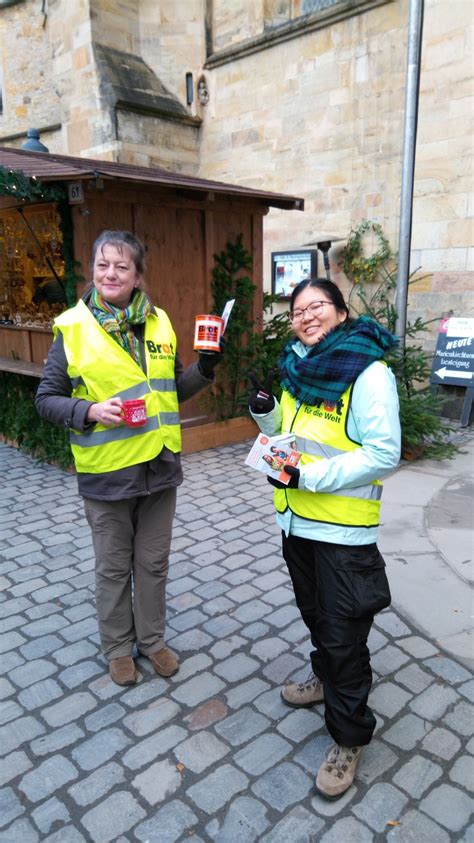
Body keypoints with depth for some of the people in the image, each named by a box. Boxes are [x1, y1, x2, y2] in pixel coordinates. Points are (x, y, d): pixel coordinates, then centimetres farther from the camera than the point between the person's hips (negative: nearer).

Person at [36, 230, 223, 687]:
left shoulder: (158, 323, 2)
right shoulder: (73, 327, -9)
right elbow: (46, 399, -4)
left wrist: (204, 369, -6)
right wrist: (90, 411, -22)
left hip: (159, 465, 3)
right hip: (106, 470, -3)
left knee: (153, 562, 18)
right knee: (113, 567, 15)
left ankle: (152, 639, 39)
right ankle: (117, 647, 37)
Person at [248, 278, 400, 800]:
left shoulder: (368, 373, -17)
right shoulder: (298, 368, 5)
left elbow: (383, 453, -22)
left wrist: (309, 476, -25)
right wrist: (265, 412, -5)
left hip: (342, 531, -7)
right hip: (297, 520, 7)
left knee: (343, 635, 6)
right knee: (313, 613, 25)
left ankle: (349, 737, 27)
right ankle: (326, 679, 51)